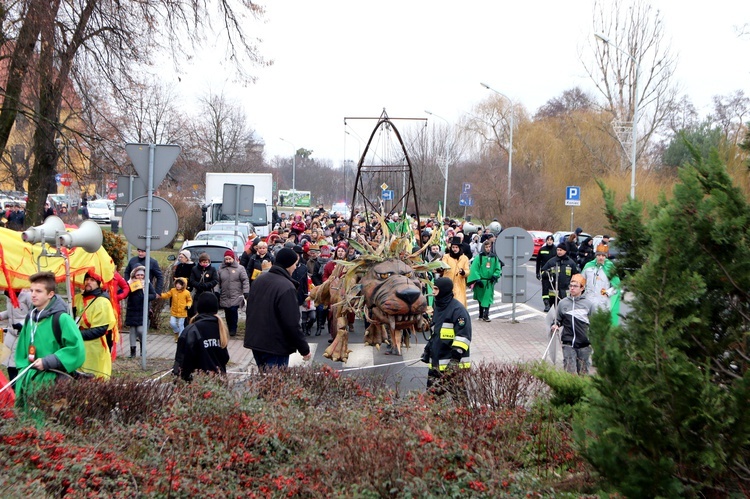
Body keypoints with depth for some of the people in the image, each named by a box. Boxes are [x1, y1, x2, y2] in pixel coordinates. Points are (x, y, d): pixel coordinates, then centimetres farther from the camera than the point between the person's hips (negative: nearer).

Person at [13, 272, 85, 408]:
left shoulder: (61, 318, -12)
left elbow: (77, 348, -19)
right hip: (30, 381, 8)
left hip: (53, 381, -8)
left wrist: (47, 362, -19)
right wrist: (23, 372, 11)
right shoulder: (30, 317, 12)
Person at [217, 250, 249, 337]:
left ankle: (233, 329, -3)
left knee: (233, 311, -14)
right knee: (227, 313, 7)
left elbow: (245, 281, -2)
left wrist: (245, 292, -10)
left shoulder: (239, 268, 1)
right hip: (224, 297, 4)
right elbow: (218, 282, 15)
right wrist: (217, 293, 11)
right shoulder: (221, 269, 11)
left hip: (236, 297, -4)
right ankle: (229, 328, 20)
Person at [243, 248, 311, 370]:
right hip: (275, 346, -8)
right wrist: (304, 349, -11)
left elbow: (250, 309, 17)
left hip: (254, 340, 8)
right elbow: (292, 324, -21)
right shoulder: (287, 287, -21)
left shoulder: (261, 279, 6)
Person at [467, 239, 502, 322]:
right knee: (481, 298, 9)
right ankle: (481, 314, 21)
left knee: (488, 299, -2)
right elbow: (474, 269, -10)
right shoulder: (479, 257, -6)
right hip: (481, 281, -2)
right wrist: (477, 279, -16)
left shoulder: (494, 257, 5)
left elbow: (498, 269, 10)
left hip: (490, 282, 2)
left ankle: (486, 315, -1)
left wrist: (495, 276, -7)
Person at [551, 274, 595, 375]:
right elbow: (558, 320, 19)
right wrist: (555, 325, -1)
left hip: (584, 343, 0)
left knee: (583, 372, 7)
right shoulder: (563, 303, 5)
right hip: (568, 343, 0)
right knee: (570, 371, -6)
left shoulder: (588, 304, 1)